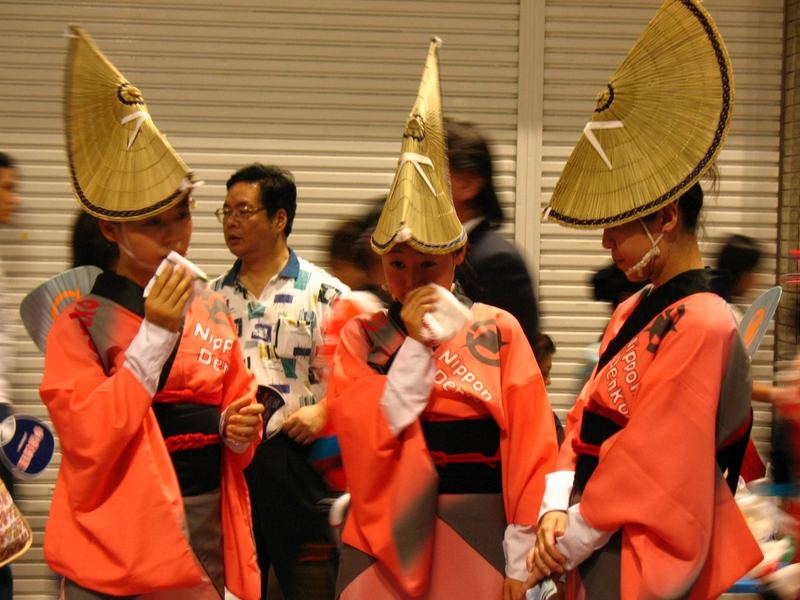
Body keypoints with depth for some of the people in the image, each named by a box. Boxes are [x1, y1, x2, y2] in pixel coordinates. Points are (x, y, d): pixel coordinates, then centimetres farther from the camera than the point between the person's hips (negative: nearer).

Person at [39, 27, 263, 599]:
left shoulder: (213, 311, 9)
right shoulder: (82, 321, -7)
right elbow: (87, 441, -18)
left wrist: (239, 427, -3)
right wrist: (155, 333, -19)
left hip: (207, 540, 5)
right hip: (117, 551, -5)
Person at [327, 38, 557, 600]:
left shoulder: (499, 331, -1)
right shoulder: (360, 336, 3)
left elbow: (529, 449, -3)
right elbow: (365, 435, -9)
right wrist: (416, 343, -12)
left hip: (475, 535, -1)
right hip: (384, 533, 1)